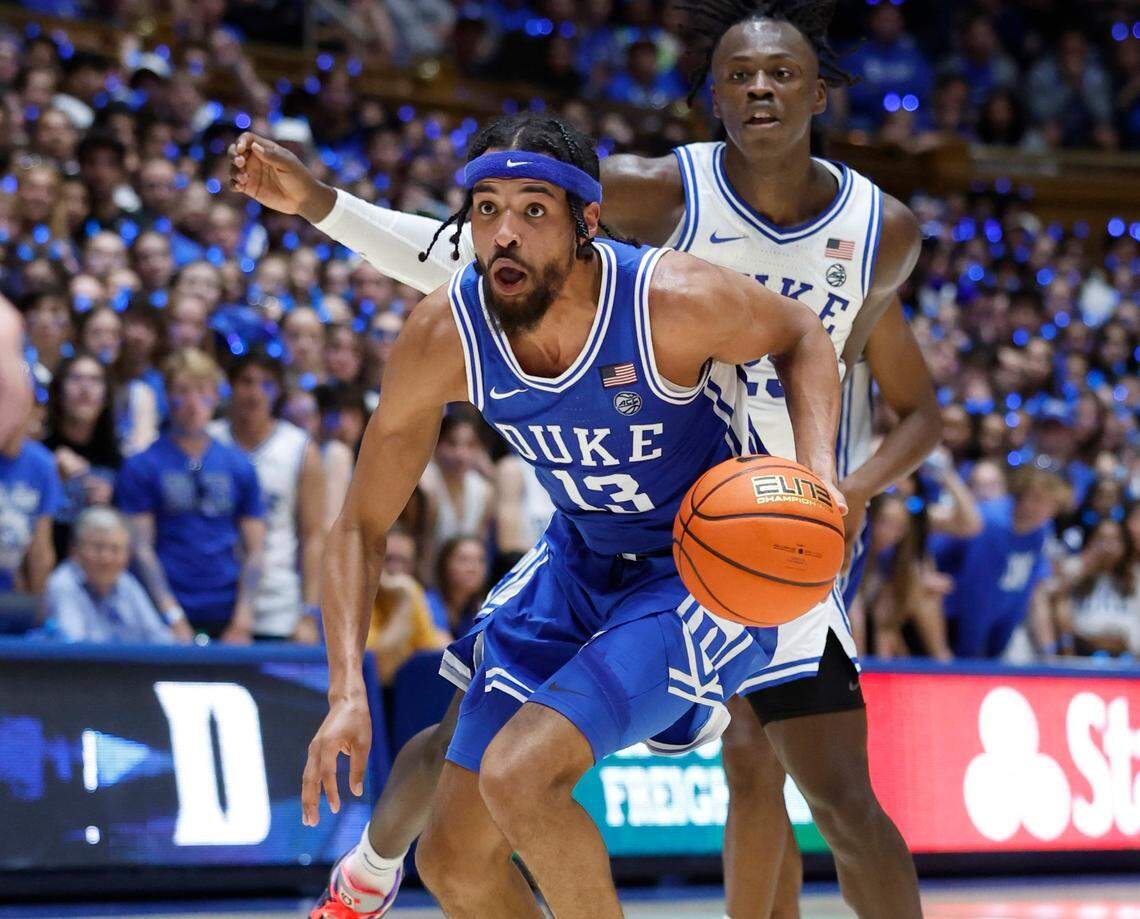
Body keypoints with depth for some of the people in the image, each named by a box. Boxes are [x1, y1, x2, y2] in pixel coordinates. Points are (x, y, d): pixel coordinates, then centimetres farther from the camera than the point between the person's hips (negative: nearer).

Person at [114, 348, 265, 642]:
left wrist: (243, 621, -2)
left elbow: (254, 550, 11)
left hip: (227, 618, 3)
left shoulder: (239, 467, 13)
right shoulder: (141, 466, 4)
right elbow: (140, 548, -2)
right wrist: (173, 618, -11)